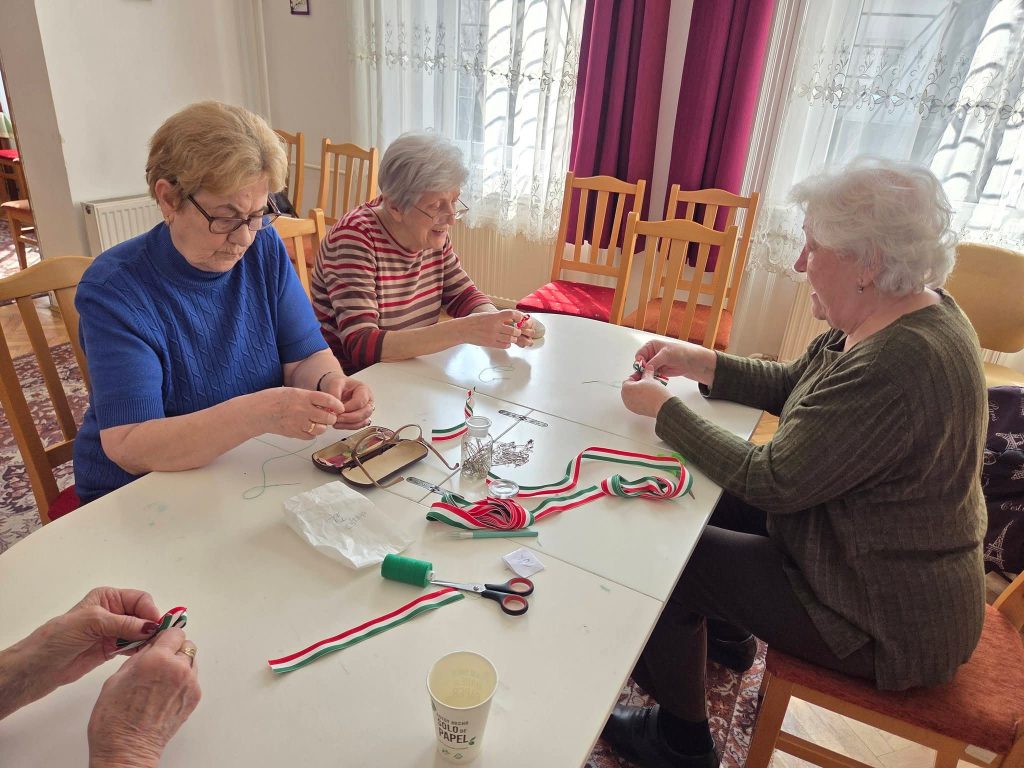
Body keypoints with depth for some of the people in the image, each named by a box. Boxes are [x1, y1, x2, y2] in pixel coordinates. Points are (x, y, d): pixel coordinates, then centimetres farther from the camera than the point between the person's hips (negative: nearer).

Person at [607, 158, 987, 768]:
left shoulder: (897, 365, -34)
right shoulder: (910, 311, -3)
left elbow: (773, 483, -27)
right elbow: (796, 384, 8)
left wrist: (664, 409, -17)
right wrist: (703, 364, -2)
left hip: (888, 622, -9)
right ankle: (726, 628, 40)